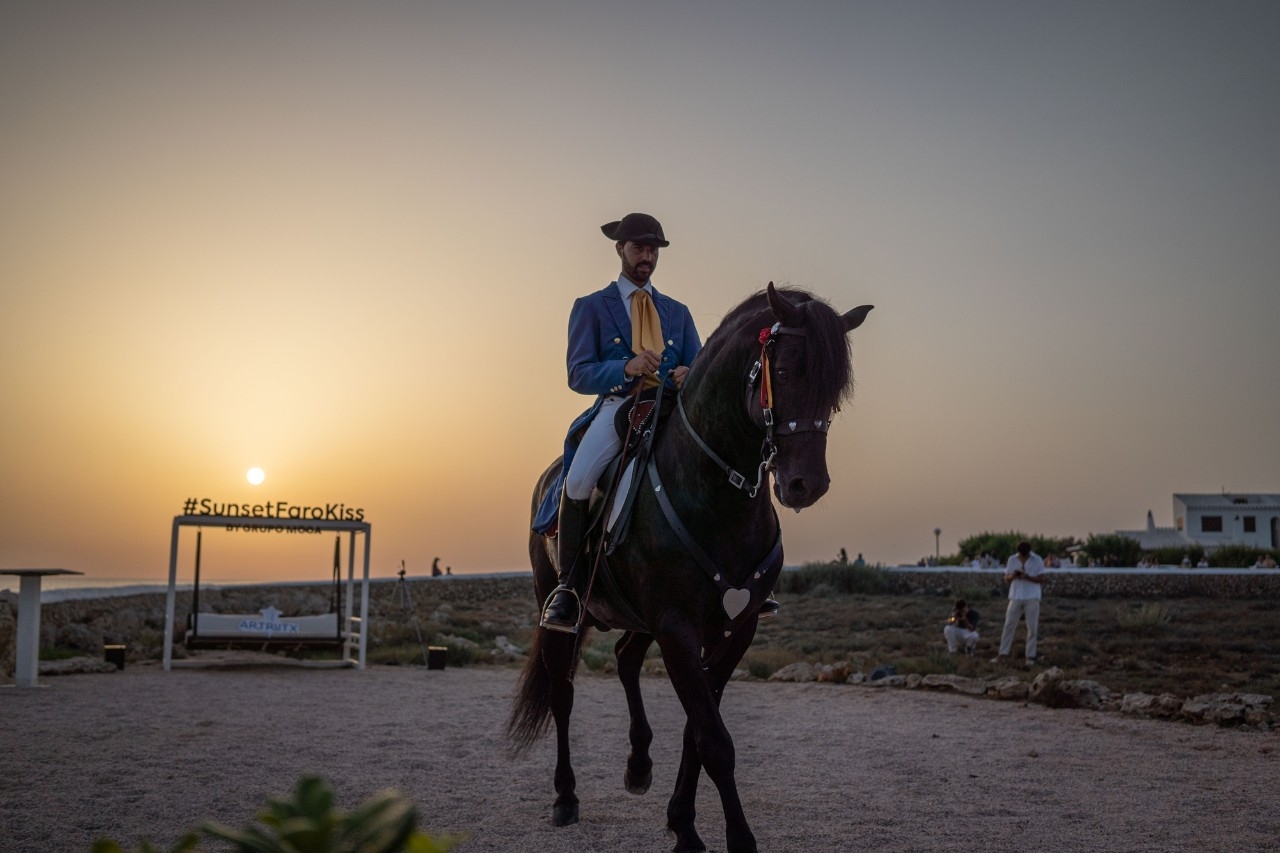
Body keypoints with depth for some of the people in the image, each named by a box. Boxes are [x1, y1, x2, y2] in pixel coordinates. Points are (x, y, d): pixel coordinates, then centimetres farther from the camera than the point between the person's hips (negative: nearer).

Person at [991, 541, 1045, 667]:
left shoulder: (1037, 560, -2)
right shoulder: (1012, 559, 4)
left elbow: (1041, 579, -4)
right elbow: (1006, 579, 7)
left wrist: (1027, 577, -20)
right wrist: (1012, 576, -16)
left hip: (1032, 598, -2)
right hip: (1015, 597, 2)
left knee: (1032, 628, 0)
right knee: (1008, 625, -1)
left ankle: (1030, 656, 4)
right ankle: (1003, 654, 3)